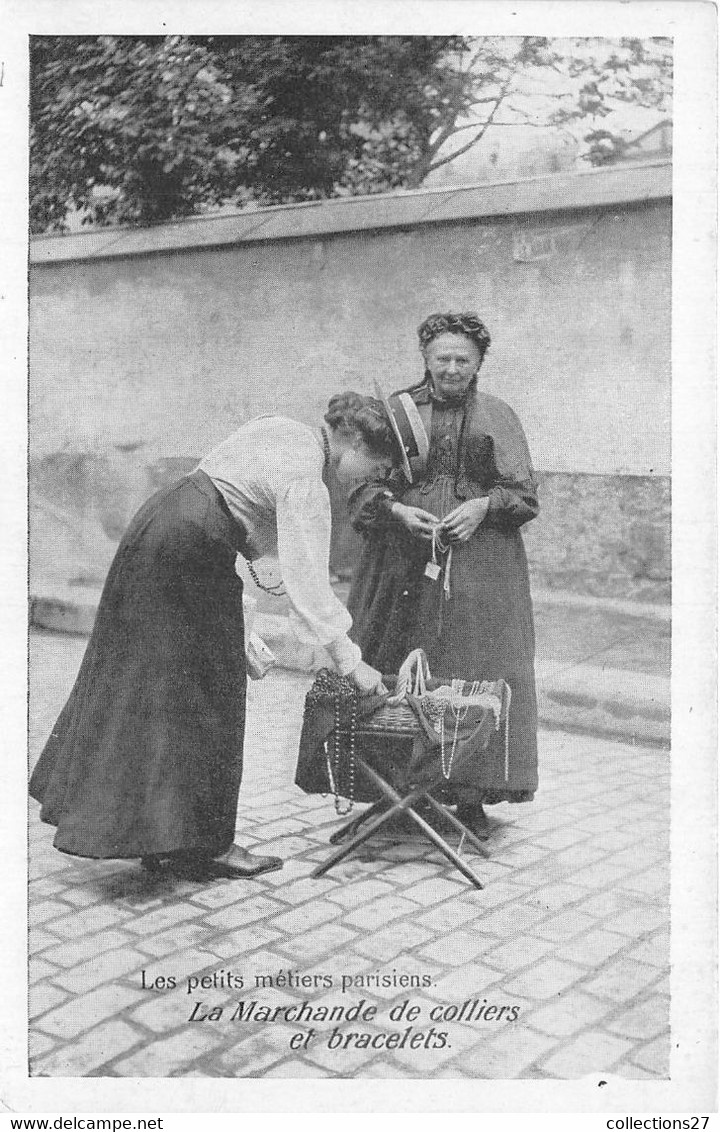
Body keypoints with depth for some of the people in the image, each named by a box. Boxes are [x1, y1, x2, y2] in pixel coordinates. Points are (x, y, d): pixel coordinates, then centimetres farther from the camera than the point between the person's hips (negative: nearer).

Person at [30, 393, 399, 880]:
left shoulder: (282, 429, 12)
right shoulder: (306, 482, -16)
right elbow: (307, 580, -20)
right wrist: (350, 661, -15)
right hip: (190, 551, -10)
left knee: (137, 684, 14)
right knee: (203, 696, 0)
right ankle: (202, 843, 11)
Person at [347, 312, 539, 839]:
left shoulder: (497, 416, 8)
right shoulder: (396, 411, 8)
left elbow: (524, 492, 6)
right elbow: (364, 484, 5)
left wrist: (482, 505, -12)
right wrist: (396, 509, -13)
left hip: (480, 570, 0)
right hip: (404, 563, 0)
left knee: (475, 677, -1)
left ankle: (472, 798, 10)